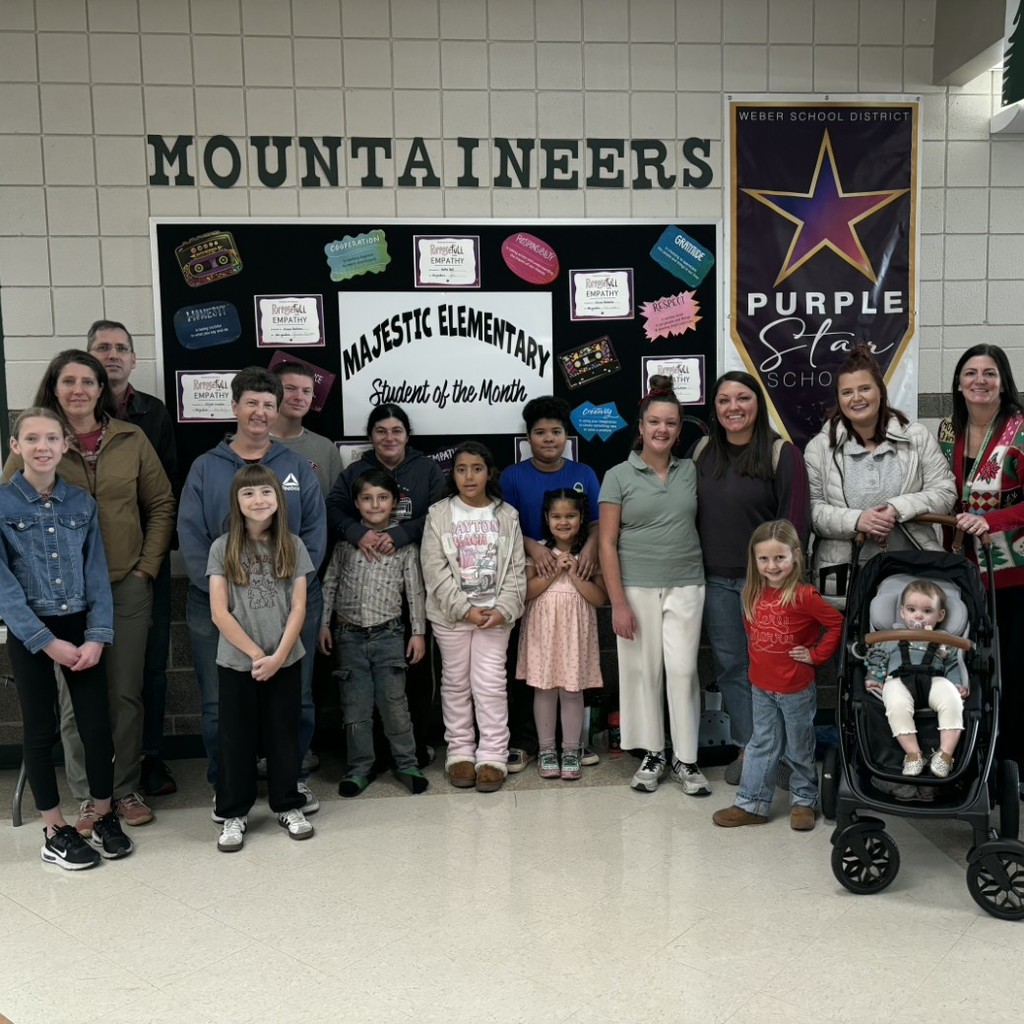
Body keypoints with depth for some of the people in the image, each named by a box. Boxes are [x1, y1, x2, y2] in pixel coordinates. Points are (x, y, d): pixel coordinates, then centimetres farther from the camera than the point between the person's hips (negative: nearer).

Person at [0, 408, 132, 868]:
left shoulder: (82, 502, 3)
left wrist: (97, 635, -9)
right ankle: (54, 831, 19)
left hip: (81, 626, 3)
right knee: (40, 729, 6)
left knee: (97, 724, 4)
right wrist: (47, 641, -15)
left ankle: (104, 818, 22)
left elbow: (97, 572, 3)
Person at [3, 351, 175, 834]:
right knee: (77, 698, 5)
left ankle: (126, 789, 23)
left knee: (126, 692, 8)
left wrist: (148, 567, 0)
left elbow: (162, 505, 6)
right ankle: (87, 798, 20)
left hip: (128, 585, 1)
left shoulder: (131, 439, 2)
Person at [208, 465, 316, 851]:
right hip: (236, 661, -1)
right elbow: (219, 612, -8)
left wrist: (278, 655, -11)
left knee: (284, 735, 10)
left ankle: (289, 805, 24)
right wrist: (255, 653, -11)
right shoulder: (223, 548, -4)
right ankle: (233, 813, 19)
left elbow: (298, 608, -2)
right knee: (236, 739, 7)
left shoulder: (292, 546, 0)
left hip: (285, 660, 1)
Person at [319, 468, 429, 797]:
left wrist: (418, 632, 0)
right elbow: (330, 583, 7)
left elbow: (415, 591, 1)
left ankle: (406, 764, 17)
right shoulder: (346, 541, 2)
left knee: (394, 704, 1)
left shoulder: (405, 544, -1)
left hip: (388, 635, -1)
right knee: (355, 706, 8)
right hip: (350, 636, 2)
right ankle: (360, 768, 21)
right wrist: (324, 623, 5)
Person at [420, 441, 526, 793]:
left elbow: (515, 568, 1)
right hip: (451, 613, 0)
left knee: (491, 684, -2)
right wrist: (465, 608, -14)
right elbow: (435, 569, -7)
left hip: (495, 614, 0)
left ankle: (492, 757, 7)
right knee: (455, 683, 9)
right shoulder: (438, 514, -1)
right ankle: (460, 752, 20)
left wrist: (503, 609, -12)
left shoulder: (506, 515, 3)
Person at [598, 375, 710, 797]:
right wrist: (618, 603, -8)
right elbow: (607, 543, -3)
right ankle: (651, 754, 19)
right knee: (643, 670, 5)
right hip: (636, 588, -1)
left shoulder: (691, 471, 6)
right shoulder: (619, 476, -1)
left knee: (682, 669, -1)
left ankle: (686, 759, 11)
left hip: (685, 586, 1)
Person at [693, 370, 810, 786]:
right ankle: (747, 747, 21)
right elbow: (691, 513, 12)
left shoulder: (782, 453, -6)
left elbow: (795, 520, -8)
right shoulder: (703, 451, 8)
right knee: (729, 666, 10)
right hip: (716, 580, 5)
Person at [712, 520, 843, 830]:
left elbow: (836, 624, -16)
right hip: (761, 685, 5)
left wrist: (817, 655, -14)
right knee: (762, 745, 14)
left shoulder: (803, 595, -19)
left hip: (796, 688, -5)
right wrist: (758, 652, 8)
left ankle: (803, 800, 29)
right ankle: (751, 804, 21)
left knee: (799, 748, 12)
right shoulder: (753, 594, 0)